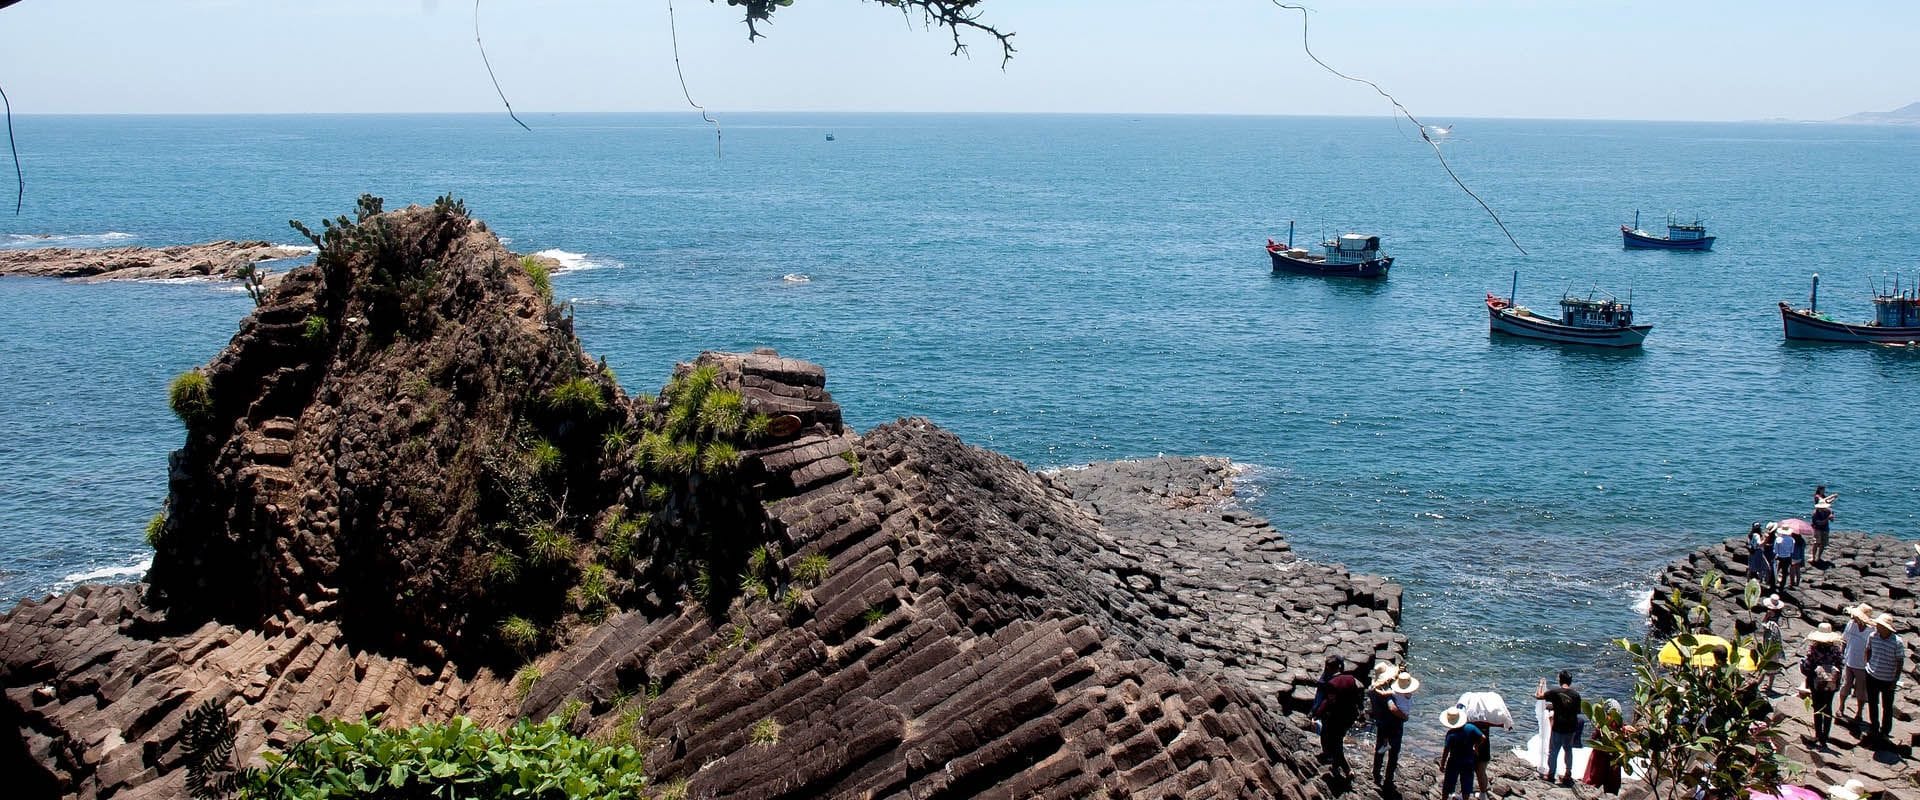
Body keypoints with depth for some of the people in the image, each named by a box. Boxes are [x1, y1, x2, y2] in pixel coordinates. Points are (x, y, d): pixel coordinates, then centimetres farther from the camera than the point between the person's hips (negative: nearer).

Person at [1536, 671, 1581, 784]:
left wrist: (1542, 684, 12)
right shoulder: (1576, 694, -5)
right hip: (1571, 728, 3)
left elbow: (1538, 696, -5)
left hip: (1558, 727, -3)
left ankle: (1550, 774, 17)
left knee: (1553, 751, 10)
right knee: (1568, 750, 19)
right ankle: (1568, 775, 24)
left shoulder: (1555, 692, -12)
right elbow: (1578, 711, 5)